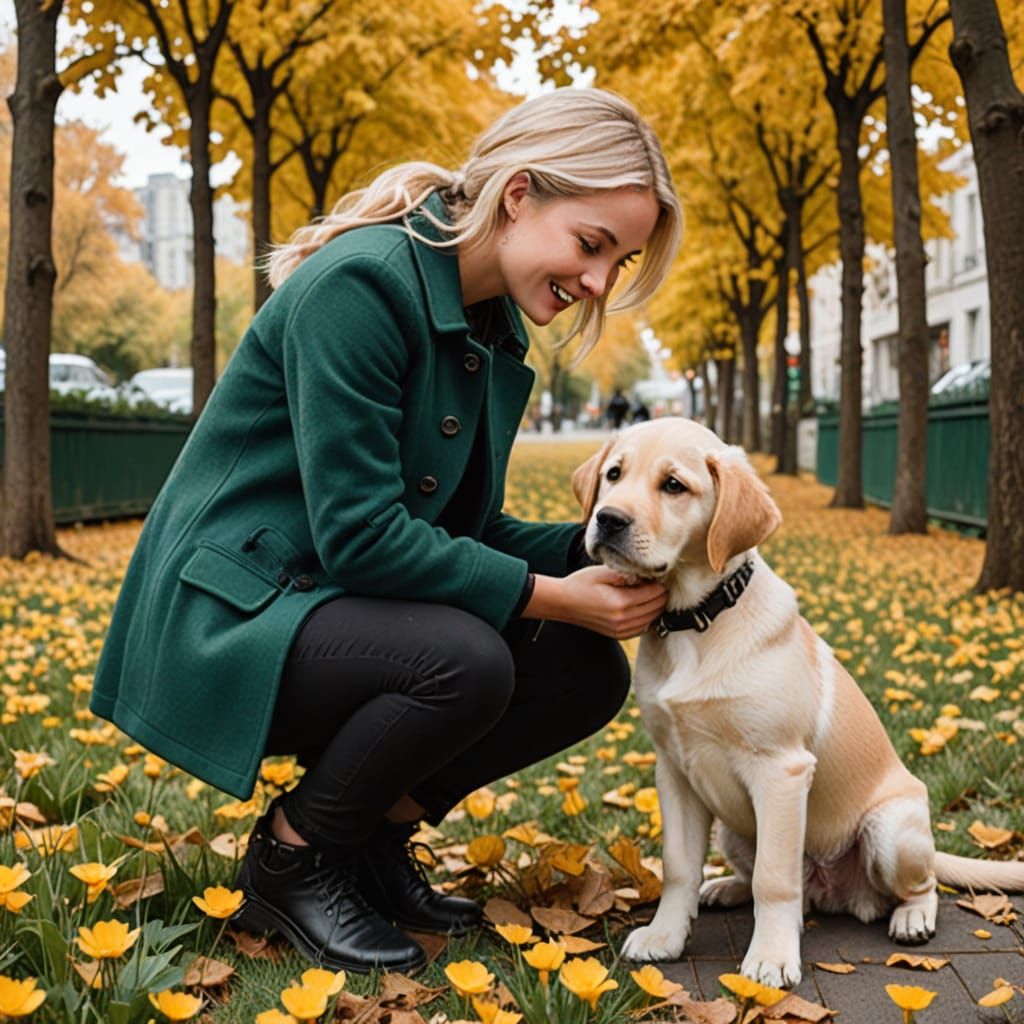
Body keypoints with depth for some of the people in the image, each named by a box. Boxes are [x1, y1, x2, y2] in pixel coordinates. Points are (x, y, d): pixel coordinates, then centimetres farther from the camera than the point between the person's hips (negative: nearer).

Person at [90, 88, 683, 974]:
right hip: (227, 617, -8)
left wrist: (591, 552, -8)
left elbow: (470, 526, 9)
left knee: (589, 668, -5)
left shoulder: (495, 327, 7)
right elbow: (360, 533, -25)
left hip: (338, 604, 9)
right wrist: (550, 596, -23)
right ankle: (289, 861, -6)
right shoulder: (361, 283, -21)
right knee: (465, 661, -32)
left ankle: (375, 841, 9)